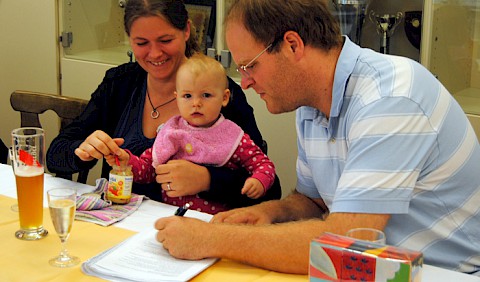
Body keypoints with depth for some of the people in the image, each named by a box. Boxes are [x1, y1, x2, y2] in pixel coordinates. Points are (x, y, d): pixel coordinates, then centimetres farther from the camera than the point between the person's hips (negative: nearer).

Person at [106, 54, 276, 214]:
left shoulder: (234, 138, 3)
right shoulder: (171, 133, 12)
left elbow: (263, 164, 6)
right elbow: (147, 168, 15)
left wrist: (259, 181, -16)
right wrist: (127, 161, -5)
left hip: (214, 219, 0)